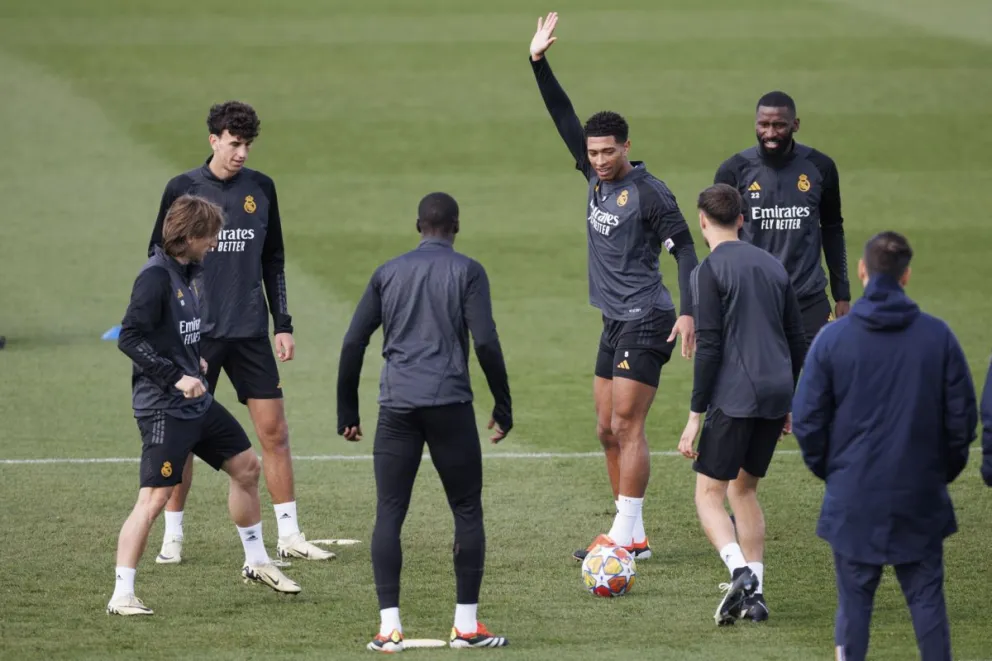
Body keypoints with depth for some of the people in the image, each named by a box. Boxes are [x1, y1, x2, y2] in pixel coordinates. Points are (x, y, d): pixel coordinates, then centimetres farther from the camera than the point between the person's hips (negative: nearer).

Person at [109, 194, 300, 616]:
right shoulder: (155, 277, -18)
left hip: (197, 403, 10)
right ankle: (122, 596, -10)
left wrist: (194, 360, 10)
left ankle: (256, 564, 34)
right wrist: (175, 377, -26)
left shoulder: (187, 273, 10)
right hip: (163, 407, -10)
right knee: (154, 498, -13)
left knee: (246, 467, 18)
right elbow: (130, 337, -23)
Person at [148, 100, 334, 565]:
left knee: (274, 431, 0)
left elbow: (273, 262, 13)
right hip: (195, 334, -3)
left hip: (250, 333, 3)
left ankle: (289, 536, 7)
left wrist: (284, 324, 9)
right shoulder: (183, 190, -3)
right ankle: (172, 537, 11)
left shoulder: (261, 189, 6)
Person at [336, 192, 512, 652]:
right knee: (467, 511, 8)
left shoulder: (388, 273, 12)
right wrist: (503, 407, 1)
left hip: (397, 407, 2)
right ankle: (466, 624, 4)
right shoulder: (466, 271, 3)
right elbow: (486, 342, -6)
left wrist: (348, 413, 16)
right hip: (450, 404, -2)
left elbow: (353, 343, 10)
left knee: (388, 514, 4)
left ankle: (389, 627, -4)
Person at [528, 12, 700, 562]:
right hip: (615, 321, 9)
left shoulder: (648, 192, -13)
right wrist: (538, 63, 7)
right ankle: (633, 535, 12)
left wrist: (688, 312, -21)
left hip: (646, 321, -9)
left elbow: (684, 249, -13)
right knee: (607, 430, 8)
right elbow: (564, 118, 13)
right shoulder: (595, 177, 8)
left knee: (626, 426, -11)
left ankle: (625, 537, -11)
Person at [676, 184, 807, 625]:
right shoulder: (773, 266, 14)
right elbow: (797, 341, 17)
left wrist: (695, 416, -10)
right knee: (743, 490, 18)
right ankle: (754, 594, 11)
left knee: (709, 494, -1)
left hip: (734, 398, -7)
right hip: (776, 396, 7)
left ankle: (740, 571, -24)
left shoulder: (711, 271, -7)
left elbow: (709, 346, -13)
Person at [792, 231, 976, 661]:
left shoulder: (832, 338, -6)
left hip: (853, 497, -1)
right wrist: (944, 469, 16)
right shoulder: (938, 336, -4)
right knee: (926, 598, 8)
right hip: (921, 496, 1)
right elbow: (962, 416, 1)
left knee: (854, 599, 7)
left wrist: (826, 469, 14)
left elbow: (806, 419, -3)